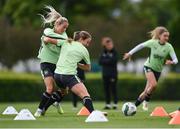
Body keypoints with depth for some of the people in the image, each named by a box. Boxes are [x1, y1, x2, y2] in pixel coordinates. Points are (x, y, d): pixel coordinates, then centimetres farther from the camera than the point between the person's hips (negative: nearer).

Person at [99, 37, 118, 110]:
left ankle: (115, 104, -1)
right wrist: (108, 61, -11)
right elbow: (100, 62, -1)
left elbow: (112, 61, -15)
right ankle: (108, 104, 11)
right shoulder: (103, 53, 9)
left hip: (113, 74, -4)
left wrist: (105, 61, -8)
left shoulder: (114, 52, -4)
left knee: (113, 89, -5)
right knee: (106, 90, 6)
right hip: (105, 74, 4)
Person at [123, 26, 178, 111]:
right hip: (149, 66, -3)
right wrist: (130, 53, 3)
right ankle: (145, 101, -6)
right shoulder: (153, 43, -13)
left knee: (148, 90, 5)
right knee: (154, 84, -26)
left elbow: (175, 60, -19)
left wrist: (172, 62, -42)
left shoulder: (169, 47, -13)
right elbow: (141, 46, 1)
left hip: (158, 70, 3)